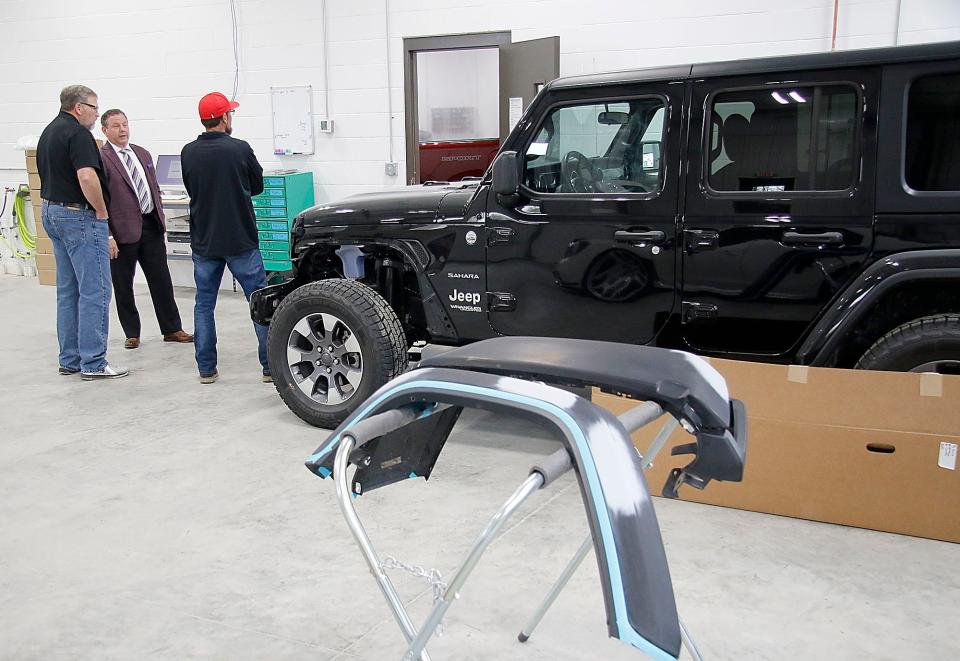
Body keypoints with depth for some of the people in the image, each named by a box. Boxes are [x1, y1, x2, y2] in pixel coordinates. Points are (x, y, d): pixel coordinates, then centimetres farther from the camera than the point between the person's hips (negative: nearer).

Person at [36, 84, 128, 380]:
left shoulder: (48, 132, 17)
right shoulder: (77, 133, -14)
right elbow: (87, 177, -26)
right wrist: (101, 212, -15)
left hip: (52, 212, 10)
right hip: (79, 216, -10)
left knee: (68, 290, 13)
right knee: (95, 290, -6)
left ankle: (70, 360, 17)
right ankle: (93, 363, -4)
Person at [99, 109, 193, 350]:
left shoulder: (143, 153, 13)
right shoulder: (100, 158, -8)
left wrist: (160, 220, 14)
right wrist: (107, 236, -17)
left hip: (151, 225, 6)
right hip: (123, 230, -5)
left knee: (161, 281, 9)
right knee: (123, 286, 7)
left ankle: (172, 329, 18)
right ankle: (132, 334, 20)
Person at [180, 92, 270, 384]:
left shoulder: (188, 153, 0)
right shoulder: (240, 149, -10)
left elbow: (191, 189, 12)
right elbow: (257, 186, 4)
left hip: (204, 240, 4)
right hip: (240, 239, -3)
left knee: (204, 304, 11)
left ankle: (206, 369, 13)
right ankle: (271, 366, 5)